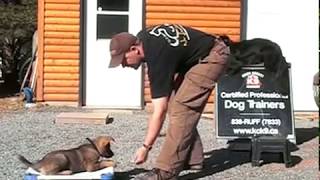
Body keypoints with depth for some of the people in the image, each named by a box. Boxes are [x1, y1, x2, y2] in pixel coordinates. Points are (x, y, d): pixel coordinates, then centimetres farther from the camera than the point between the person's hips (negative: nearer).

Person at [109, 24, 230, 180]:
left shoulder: (157, 58, -31)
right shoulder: (141, 38, -6)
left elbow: (159, 111, -28)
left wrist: (145, 147, -24)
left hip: (213, 57, -10)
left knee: (181, 108, -19)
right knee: (177, 105, 6)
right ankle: (192, 159, 13)